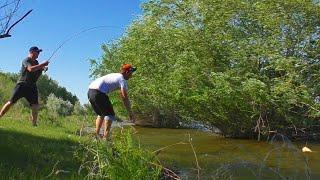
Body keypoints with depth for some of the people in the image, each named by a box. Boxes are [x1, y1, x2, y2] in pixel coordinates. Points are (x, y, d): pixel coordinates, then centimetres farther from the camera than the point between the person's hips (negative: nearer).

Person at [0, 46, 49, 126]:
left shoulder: (36, 62, 15)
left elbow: (37, 75, 22)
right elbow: (31, 69, -27)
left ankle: (34, 124, 6)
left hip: (32, 87, 6)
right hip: (22, 85, -6)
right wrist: (42, 64, -22)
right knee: (11, 102, -7)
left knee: (35, 106, -1)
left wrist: (41, 69, 3)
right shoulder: (26, 60, -7)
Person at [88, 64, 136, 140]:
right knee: (110, 115, 0)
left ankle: (97, 135, 21)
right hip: (98, 93, -9)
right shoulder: (122, 80, -1)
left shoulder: (116, 76, 26)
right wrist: (130, 113, 0)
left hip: (90, 91, 9)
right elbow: (125, 98, -4)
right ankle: (105, 138, -5)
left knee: (101, 114, 23)